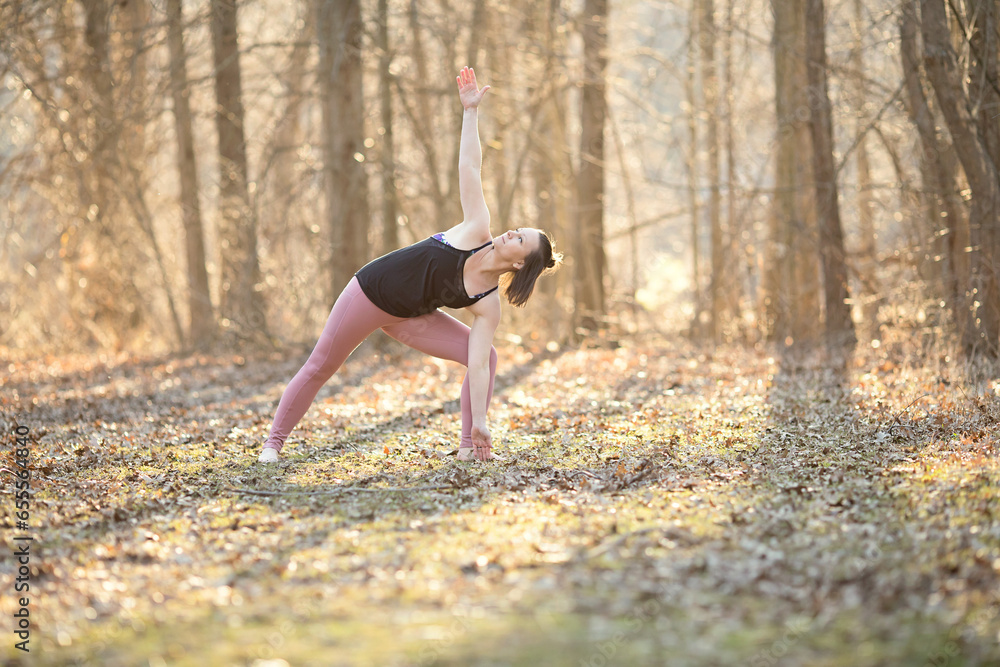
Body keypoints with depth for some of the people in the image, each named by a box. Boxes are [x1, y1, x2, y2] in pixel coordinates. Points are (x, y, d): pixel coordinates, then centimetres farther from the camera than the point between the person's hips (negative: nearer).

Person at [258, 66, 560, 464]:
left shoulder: (488, 305, -18)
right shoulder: (478, 231, -18)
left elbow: (477, 365, -22)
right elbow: (470, 168, -21)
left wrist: (479, 423, -31)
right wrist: (471, 111, -26)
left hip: (408, 317, 1)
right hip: (372, 289, -1)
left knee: (487, 354, -14)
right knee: (319, 367, 2)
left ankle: (468, 446, -7)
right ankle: (274, 442, 17)